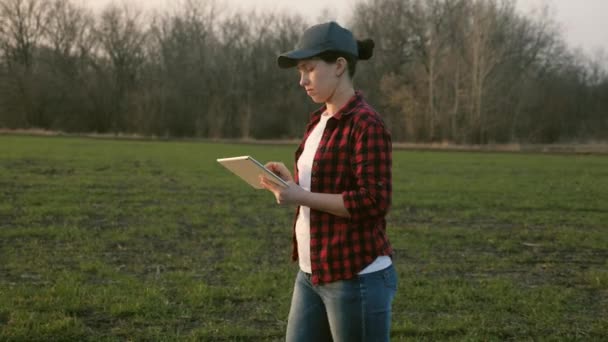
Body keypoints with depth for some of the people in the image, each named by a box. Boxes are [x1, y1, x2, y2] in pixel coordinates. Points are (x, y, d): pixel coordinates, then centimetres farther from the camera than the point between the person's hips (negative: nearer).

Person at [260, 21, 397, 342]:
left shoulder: (366, 123, -15)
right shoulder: (321, 120, 13)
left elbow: (373, 202, -21)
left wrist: (301, 197, -20)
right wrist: (291, 181, 3)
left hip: (356, 276, -9)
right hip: (313, 273, 9)